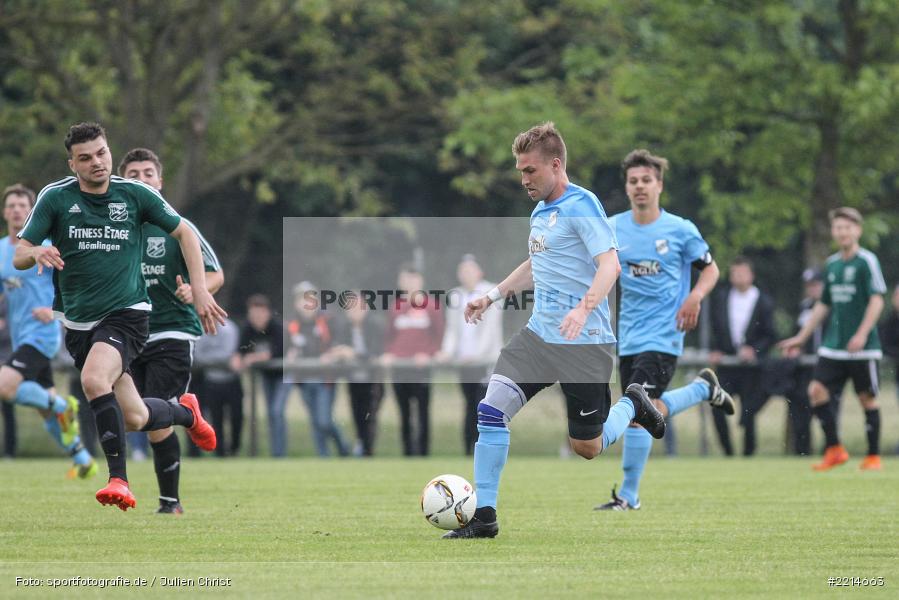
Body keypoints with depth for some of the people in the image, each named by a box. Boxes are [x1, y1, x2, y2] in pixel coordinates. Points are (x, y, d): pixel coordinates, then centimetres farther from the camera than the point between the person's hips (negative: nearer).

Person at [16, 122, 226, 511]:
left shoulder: (135, 194, -4)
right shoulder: (55, 198, -4)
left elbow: (184, 233, 9)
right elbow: (18, 256, -5)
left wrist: (199, 289, 0)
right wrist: (36, 252, -30)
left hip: (126, 312, -3)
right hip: (78, 322, 3)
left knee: (94, 380, -31)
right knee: (133, 418, 5)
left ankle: (119, 480, -27)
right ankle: (186, 413, 39)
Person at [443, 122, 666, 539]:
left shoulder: (581, 205, -14)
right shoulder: (540, 211, 12)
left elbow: (609, 263, -24)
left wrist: (584, 308, -40)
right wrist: (494, 295, 25)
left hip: (584, 343, -8)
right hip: (539, 333, 8)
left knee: (586, 448, 2)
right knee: (491, 409, -10)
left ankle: (631, 406, 34)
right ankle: (483, 516, -5)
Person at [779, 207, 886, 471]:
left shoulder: (867, 261, -6)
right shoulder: (832, 264, 13)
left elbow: (877, 300, -13)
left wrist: (862, 334, -23)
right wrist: (801, 337, 23)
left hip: (862, 347, -6)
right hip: (833, 345, 6)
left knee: (867, 398, 0)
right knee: (817, 391, -5)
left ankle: (873, 456, 11)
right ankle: (834, 450, 4)